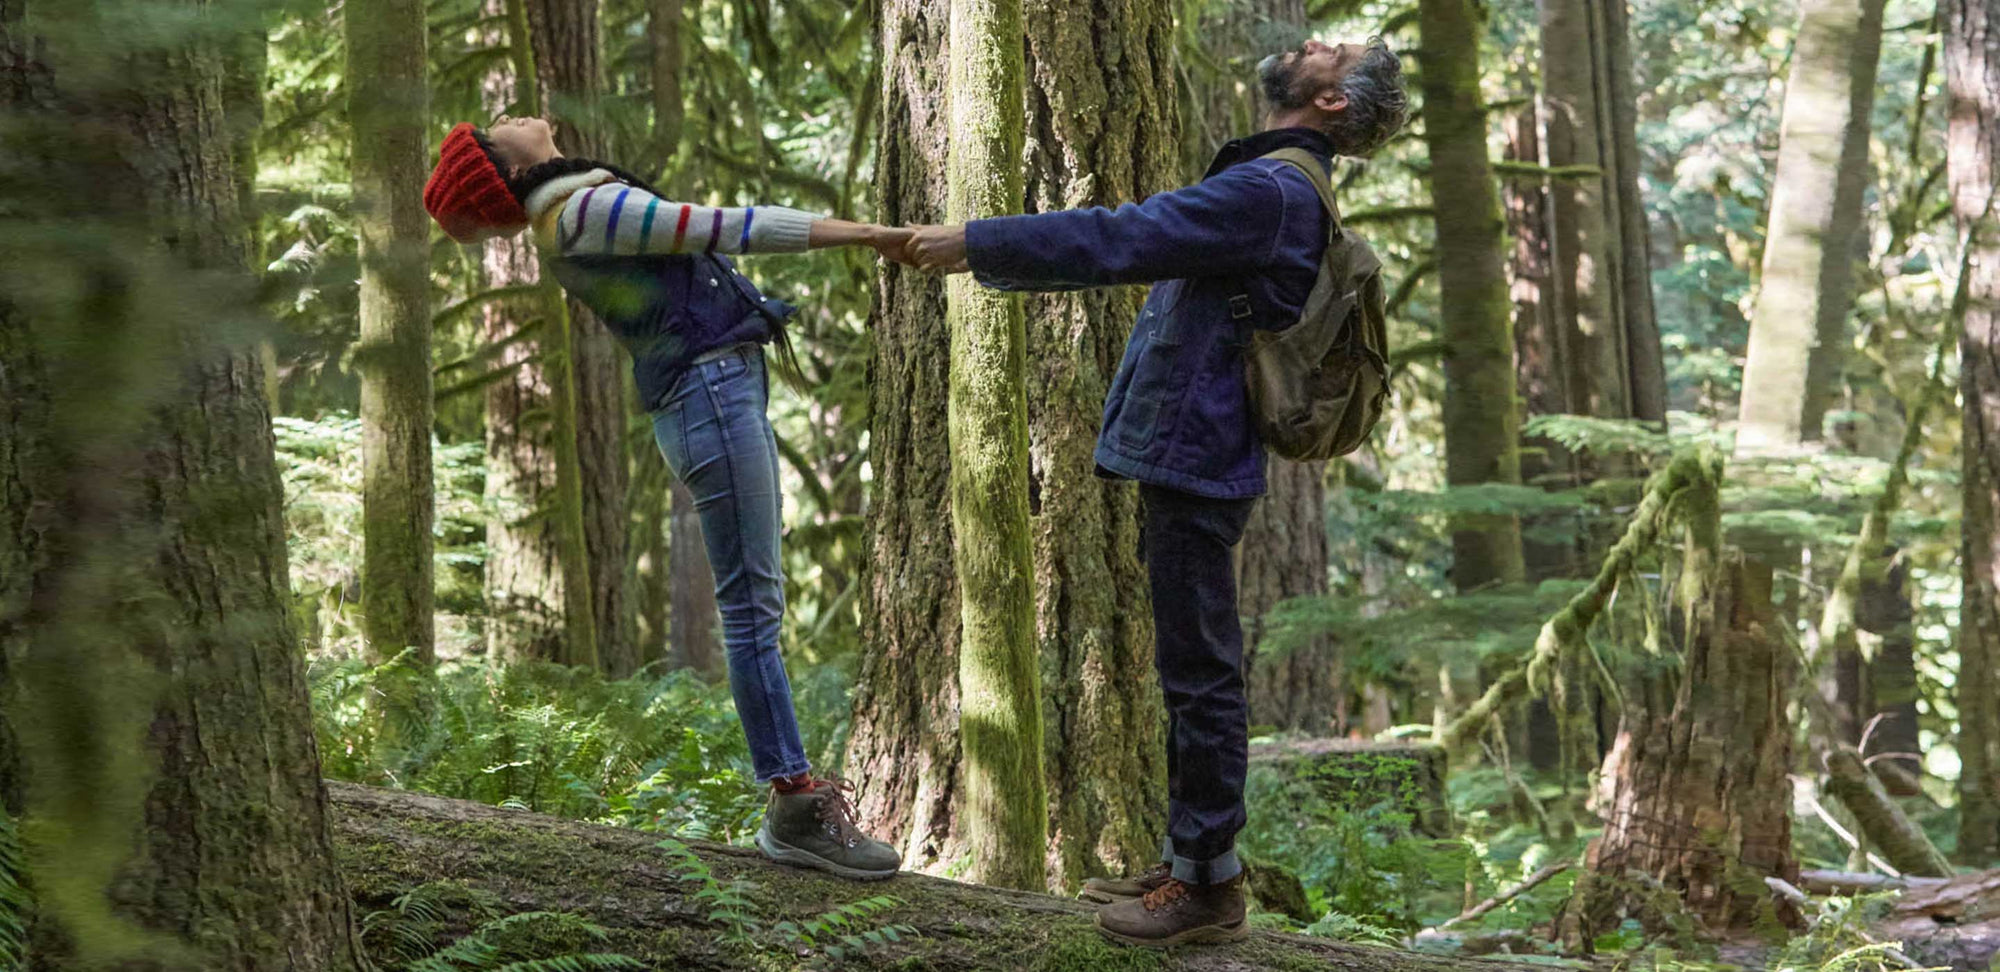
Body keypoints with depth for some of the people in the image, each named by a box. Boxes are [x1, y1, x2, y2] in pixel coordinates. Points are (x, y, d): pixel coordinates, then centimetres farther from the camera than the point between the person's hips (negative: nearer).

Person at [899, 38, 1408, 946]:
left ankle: (1208, 881, 3)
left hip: (1195, 466, -10)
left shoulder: (1268, 192, -18)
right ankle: (1188, 860, 24)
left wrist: (974, 241, -20)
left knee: (1199, 675, -4)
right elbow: (1139, 245, 22)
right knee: (1192, 673, 16)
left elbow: (1119, 240, -23)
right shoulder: (1262, 183, 17)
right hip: (1183, 457, 10)